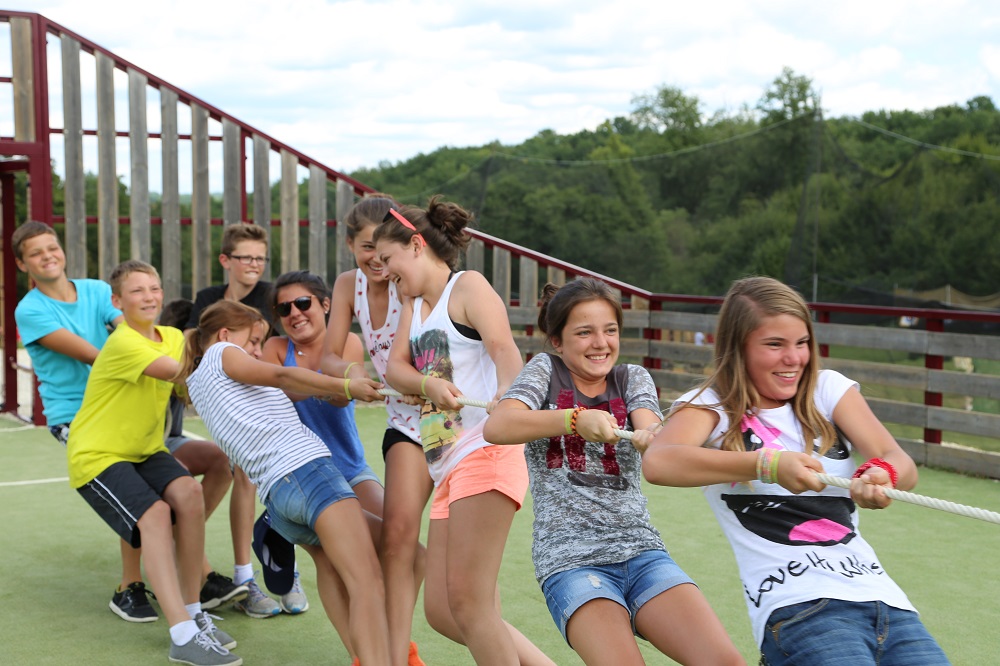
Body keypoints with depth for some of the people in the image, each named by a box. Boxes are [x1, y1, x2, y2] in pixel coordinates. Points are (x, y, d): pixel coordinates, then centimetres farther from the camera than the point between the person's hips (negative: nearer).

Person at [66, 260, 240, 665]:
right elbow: (177, 370, -30)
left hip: (143, 450, 7)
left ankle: (192, 612, -12)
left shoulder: (173, 338, 7)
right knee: (155, 513, -28)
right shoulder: (123, 343, -19)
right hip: (96, 455, -7)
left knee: (188, 493, -22)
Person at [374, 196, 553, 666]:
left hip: (485, 454, -9)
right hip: (447, 469, 9)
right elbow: (395, 368, 8)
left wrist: (506, 394, -38)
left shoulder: (467, 286, 0)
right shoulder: (413, 304, 23)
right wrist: (430, 385, -14)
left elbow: (504, 350, -17)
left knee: (467, 601, -13)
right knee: (441, 611, 6)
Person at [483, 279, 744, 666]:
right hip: (571, 557, -3)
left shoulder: (632, 378, 15)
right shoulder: (546, 371, 7)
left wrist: (655, 437, -32)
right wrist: (576, 419, -25)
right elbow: (496, 428, -12)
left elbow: (650, 430, -7)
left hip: (641, 549, 3)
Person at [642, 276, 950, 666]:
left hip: (884, 600, 4)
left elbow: (902, 463, -1)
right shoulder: (713, 405, 2)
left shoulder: (828, 389, 12)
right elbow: (657, 463, -20)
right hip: (797, 608, -4)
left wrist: (882, 475, -25)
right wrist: (767, 464, -30)